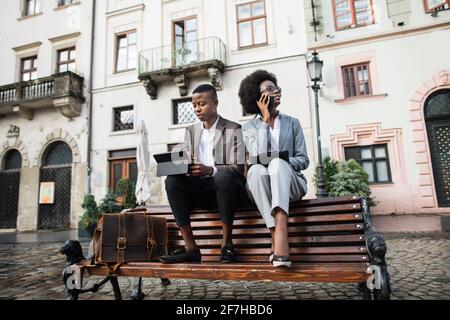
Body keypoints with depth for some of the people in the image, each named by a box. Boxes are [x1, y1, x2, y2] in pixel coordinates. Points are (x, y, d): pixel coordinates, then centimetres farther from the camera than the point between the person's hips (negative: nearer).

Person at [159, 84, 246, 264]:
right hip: (199, 188, 4)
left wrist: (210, 170, -26)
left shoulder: (233, 129, 3)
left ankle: (227, 244, -24)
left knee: (223, 177, -37)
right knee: (172, 181, -24)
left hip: (224, 187, -4)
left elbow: (238, 167, -9)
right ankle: (190, 247, -23)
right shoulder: (191, 131, 18)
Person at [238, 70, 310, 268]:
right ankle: (279, 240, -38)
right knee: (255, 170, -35)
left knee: (278, 163, -33)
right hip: (262, 187, 0)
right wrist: (265, 120, -7)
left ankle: (280, 232, -49)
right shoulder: (249, 127, 9)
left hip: (291, 184, 0)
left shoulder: (292, 123, 13)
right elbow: (258, 157, -10)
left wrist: (284, 162, -15)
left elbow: (303, 160, 7)